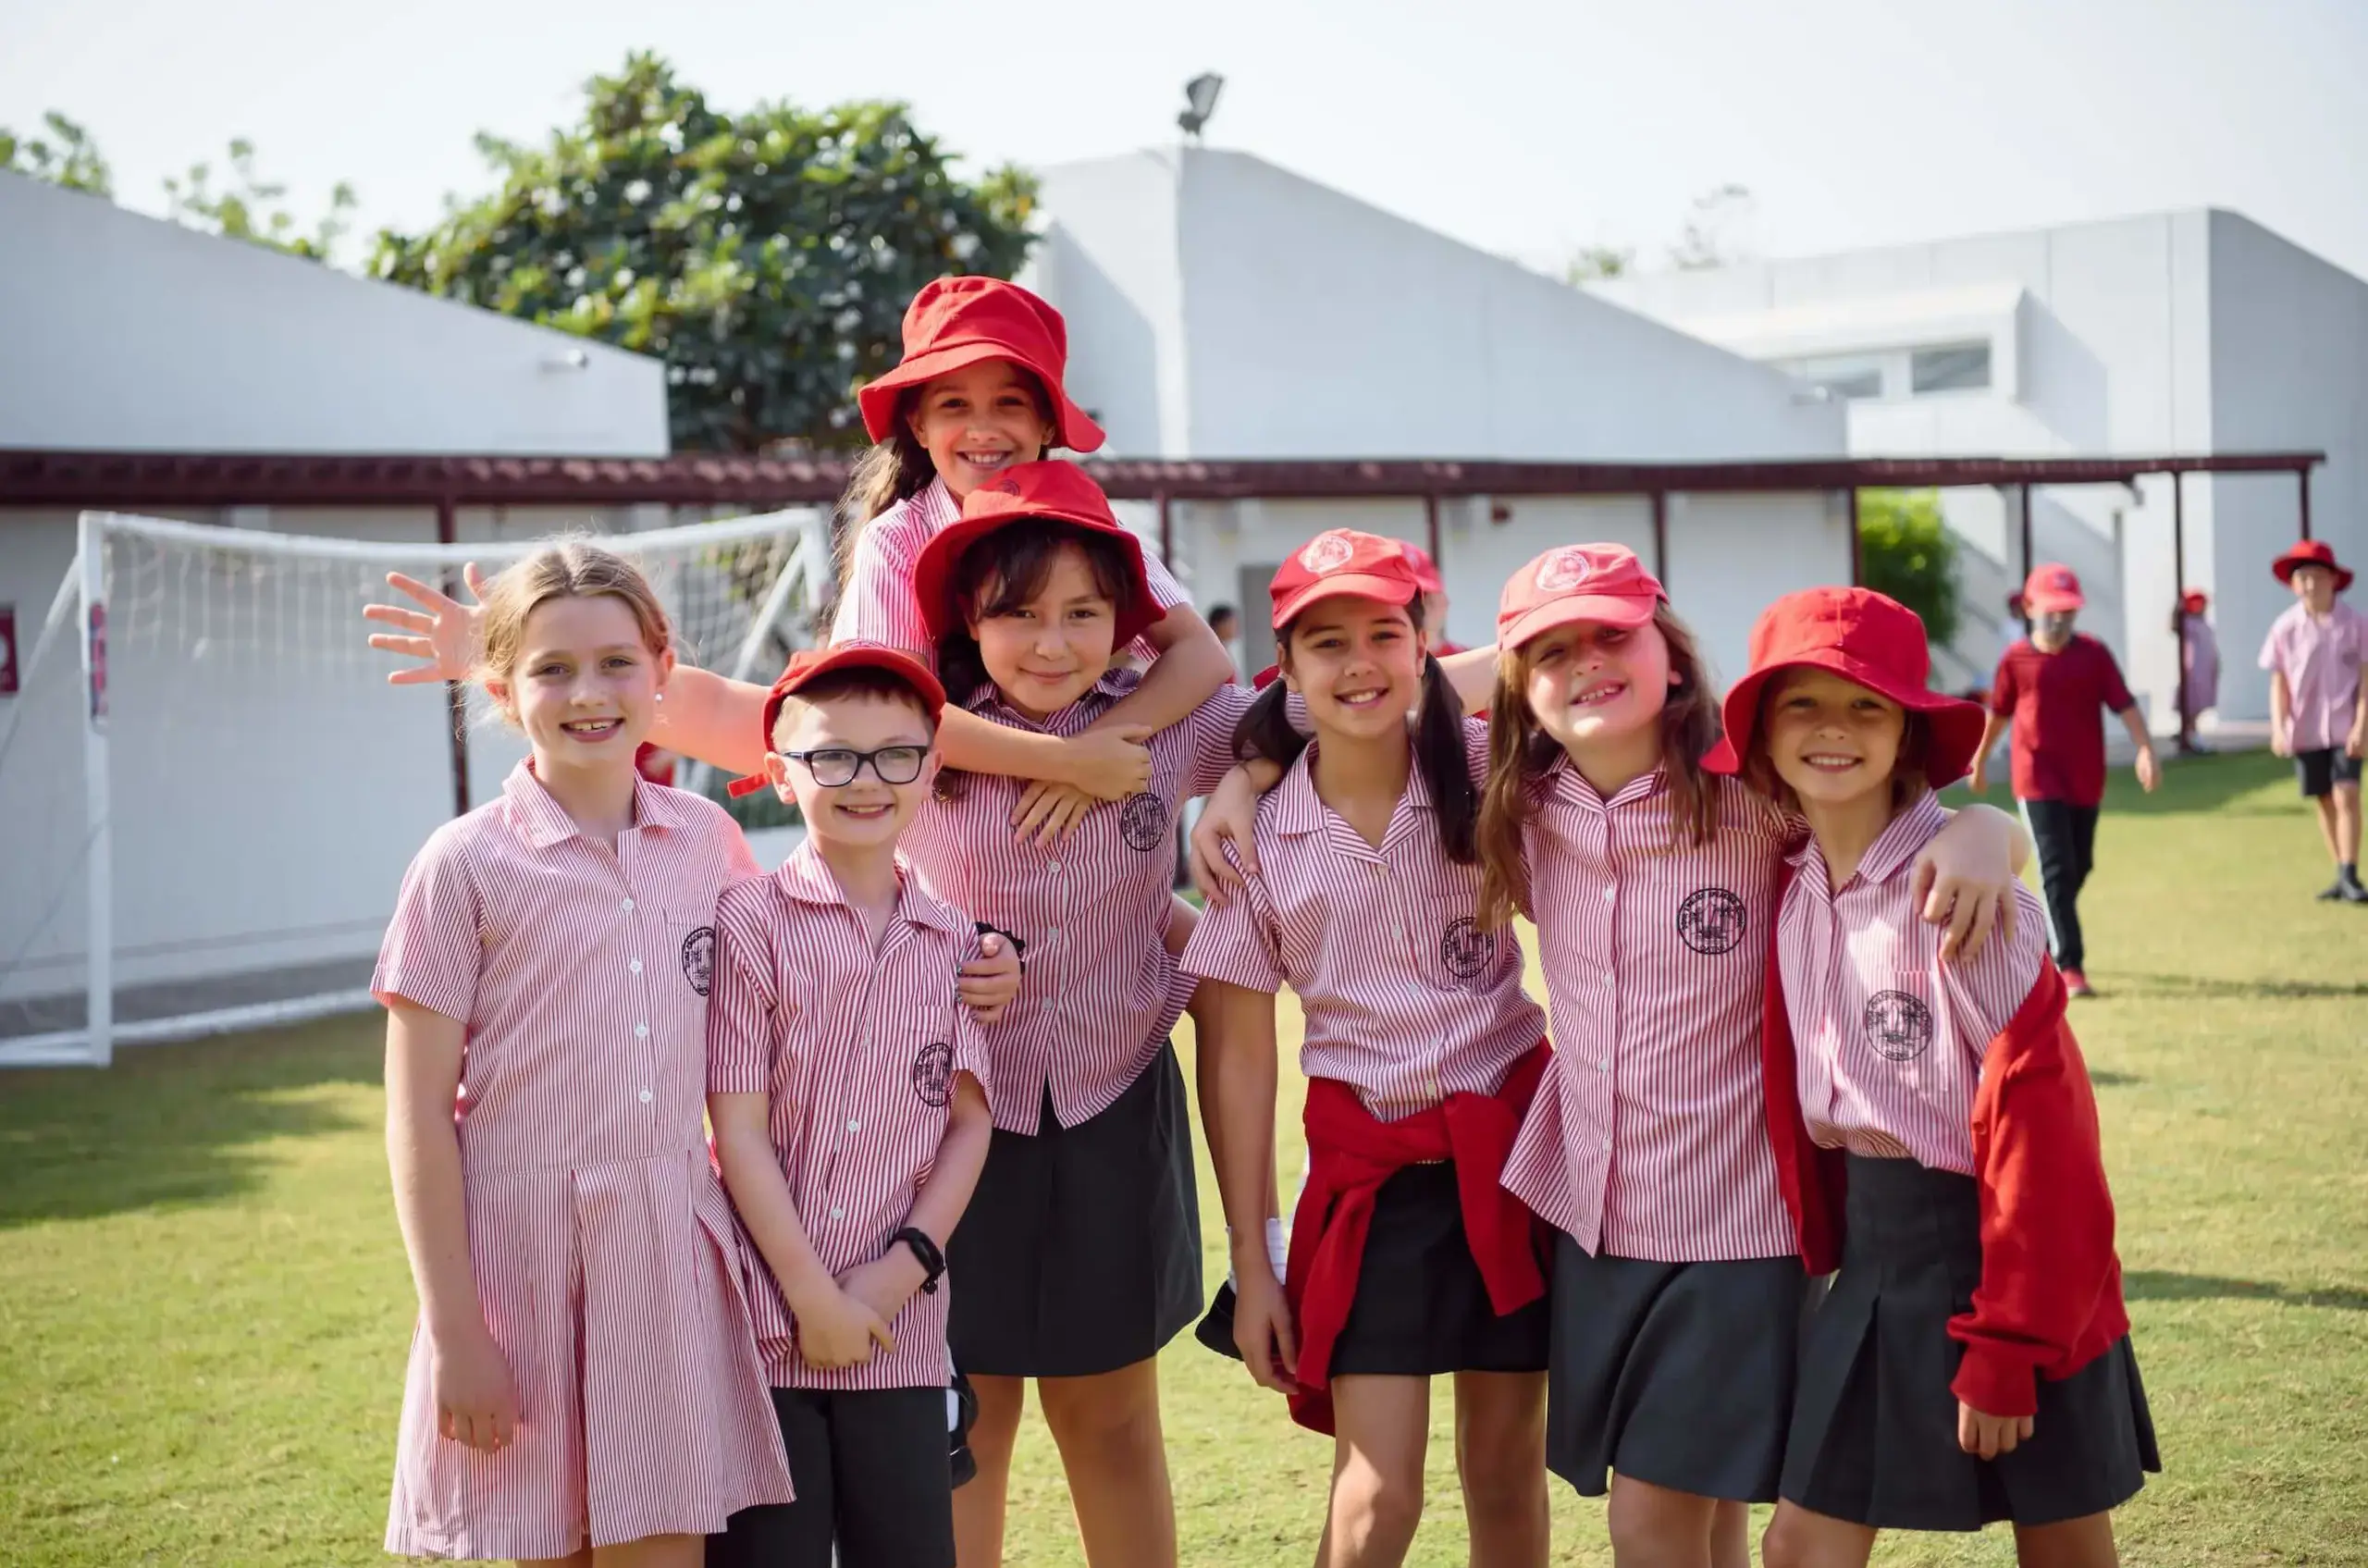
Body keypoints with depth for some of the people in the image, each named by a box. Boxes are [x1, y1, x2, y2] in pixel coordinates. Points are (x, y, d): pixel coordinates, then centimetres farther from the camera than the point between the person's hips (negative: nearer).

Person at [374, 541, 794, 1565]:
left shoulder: (707, 839, 4)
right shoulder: (465, 865, -6)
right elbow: (418, 1117, -6)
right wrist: (454, 1330, -8)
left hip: (670, 1255, 3)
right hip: (520, 1252, -2)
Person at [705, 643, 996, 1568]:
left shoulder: (953, 944, 8)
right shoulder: (751, 920, -4)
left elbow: (969, 1121, 7)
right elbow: (738, 1125, -7)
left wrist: (905, 1267, -6)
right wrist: (811, 1294, -10)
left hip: (899, 1332, 3)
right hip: (764, 1320, -3)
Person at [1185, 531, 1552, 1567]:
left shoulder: (1487, 772, -7)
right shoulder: (1259, 832, -6)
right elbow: (1240, 1052, -2)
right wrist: (1251, 1261, -2)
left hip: (1514, 1142, 1)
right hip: (1371, 1165, -1)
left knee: (1507, 1467, 11)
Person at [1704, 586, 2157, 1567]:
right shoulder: (1794, 891, 2)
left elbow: (2038, 1129, -19)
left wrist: (2005, 1354, -18)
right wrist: (1826, 1252, 10)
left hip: (2000, 1254, -6)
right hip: (1875, 1256, 6)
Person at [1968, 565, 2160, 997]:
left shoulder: (2094, 654, -2)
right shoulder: (2016, 659, -2)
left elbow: (2124, 705, -8)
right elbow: (1998, 713, 11)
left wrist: (2145, 750, -22)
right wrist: (1980, 761, 20)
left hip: (2085, 780, 3)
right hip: (2038, 780, -3)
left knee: (2078, 869, 14)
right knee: (2058, 870, -11)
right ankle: (2070, 967, -13)